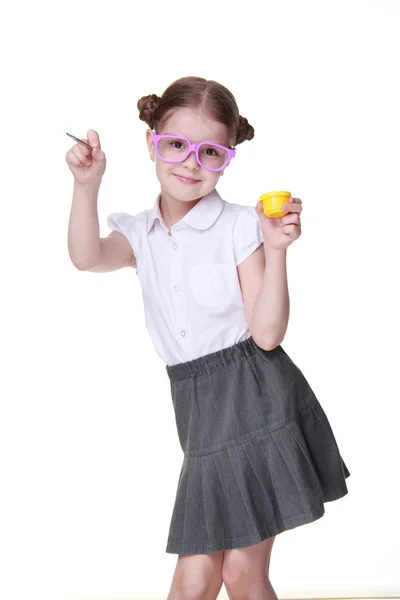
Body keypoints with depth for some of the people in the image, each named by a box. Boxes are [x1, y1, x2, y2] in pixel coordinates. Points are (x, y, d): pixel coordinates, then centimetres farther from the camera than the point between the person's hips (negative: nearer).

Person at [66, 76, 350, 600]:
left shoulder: (240, 227, -7)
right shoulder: (141, 233, 8)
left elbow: (267, 332, -12)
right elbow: (88, 258, -13)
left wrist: (276, 251, -22)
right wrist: (87, 186, -22)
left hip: (256, 400, -4)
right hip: (200, 409, 4)